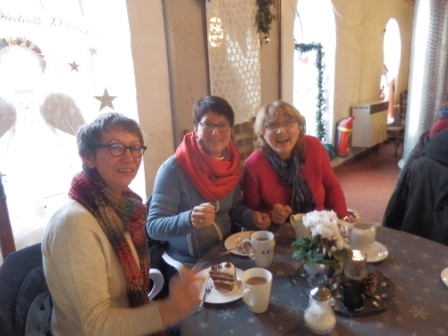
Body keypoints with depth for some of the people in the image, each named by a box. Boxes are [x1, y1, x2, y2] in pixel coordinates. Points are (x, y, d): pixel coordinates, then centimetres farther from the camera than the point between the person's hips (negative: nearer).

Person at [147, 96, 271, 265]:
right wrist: (189, 219, -35)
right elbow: (153, 227, -18)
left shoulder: (231, 162, 0)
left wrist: (251, 216, -6)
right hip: (188, 264, -5)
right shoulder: (174, 168, -18)